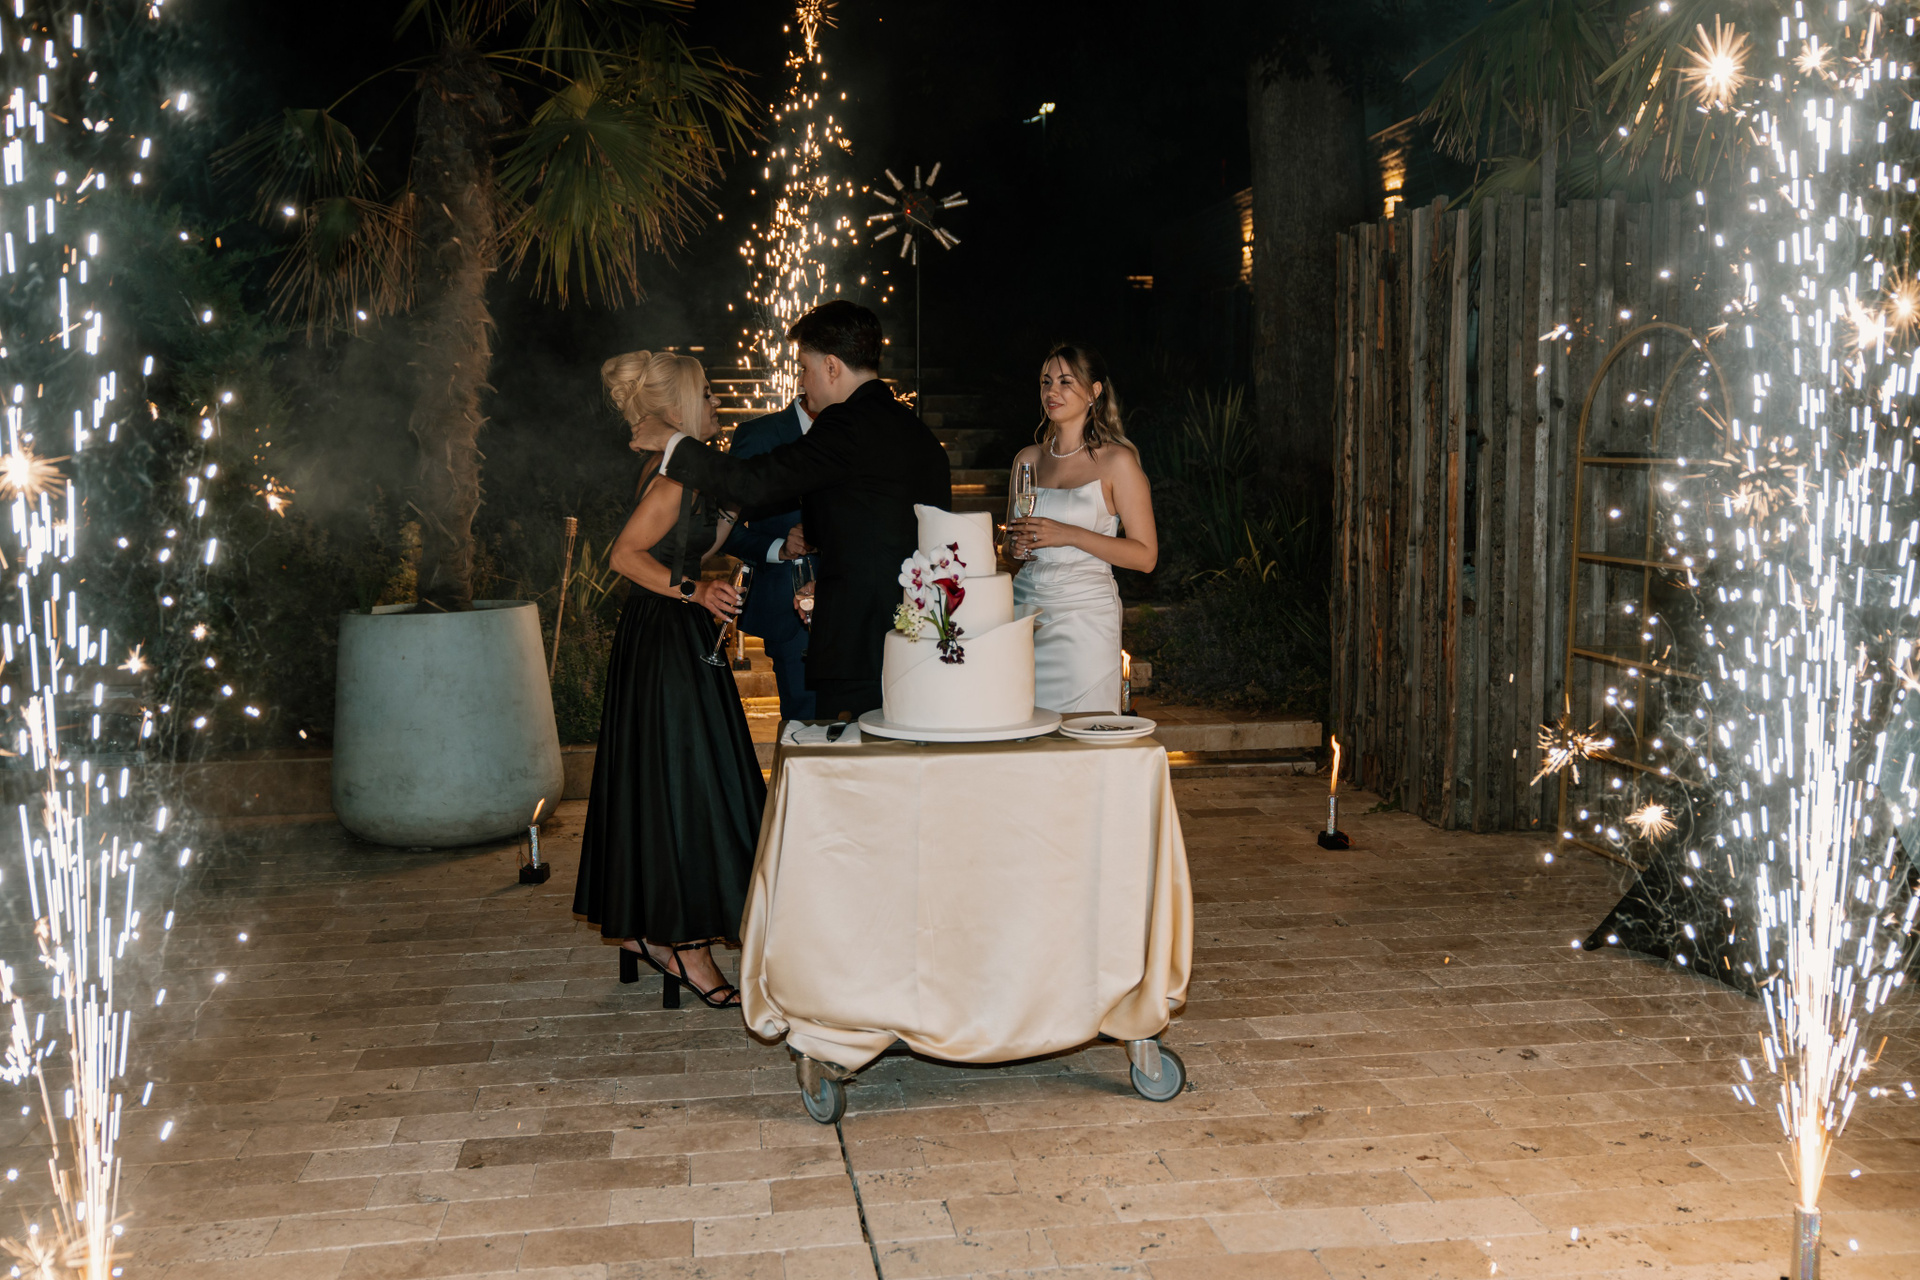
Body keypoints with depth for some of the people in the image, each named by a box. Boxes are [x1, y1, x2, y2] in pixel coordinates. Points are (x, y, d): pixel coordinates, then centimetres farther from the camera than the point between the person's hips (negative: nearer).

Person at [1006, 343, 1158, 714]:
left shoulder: (1117, 461, -2)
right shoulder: (1027, 459, 12)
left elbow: (1146, 556, -6)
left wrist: (1071, 536, -14)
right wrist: (1015, 547, -1)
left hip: (1085, 613, -4)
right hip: (1025, 604, 4)